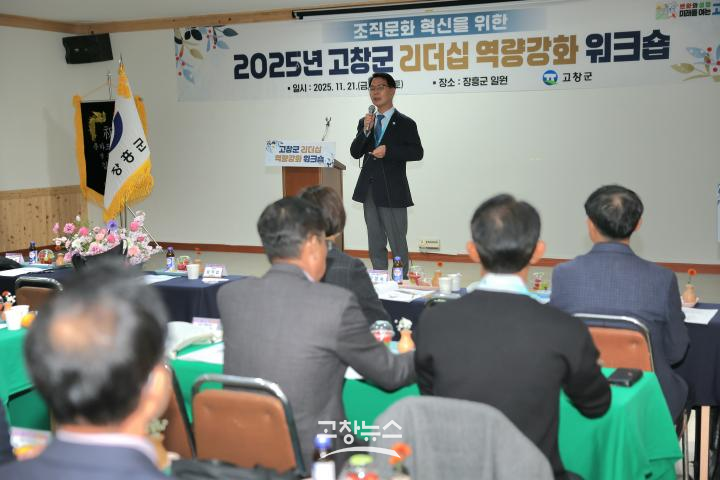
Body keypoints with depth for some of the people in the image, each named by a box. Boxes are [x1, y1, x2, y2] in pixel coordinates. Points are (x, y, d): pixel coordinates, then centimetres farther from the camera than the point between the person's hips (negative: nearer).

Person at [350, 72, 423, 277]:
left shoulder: (405, 123, -2)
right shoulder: (365, 122, 13)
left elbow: (417, 152, -7)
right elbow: (355, 153, 5)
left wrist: (389, 151, -18)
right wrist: (365, 130, -10)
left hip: (392, 191, -5)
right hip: (369, 191, 5)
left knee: (398, 244, -3)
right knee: (375, 245, 12)